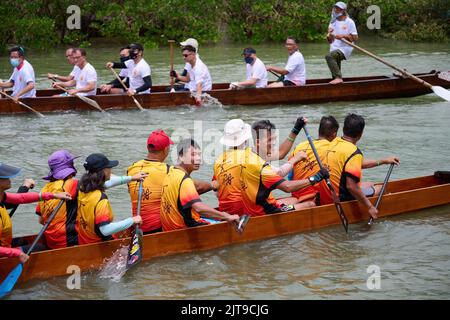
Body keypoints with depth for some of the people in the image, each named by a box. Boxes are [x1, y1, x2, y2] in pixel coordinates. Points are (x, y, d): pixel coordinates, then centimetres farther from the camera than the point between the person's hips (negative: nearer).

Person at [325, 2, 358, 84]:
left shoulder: (349, 22, -2)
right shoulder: (333, 22, 15)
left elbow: (355, 38, -5)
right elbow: (329, 40, 17)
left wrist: (343, 36, -17)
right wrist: (329, 35, -7)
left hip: (345, 48, -7)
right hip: (334, 49, 7)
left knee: (329, 56, -32)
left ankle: (338, 78, -38)